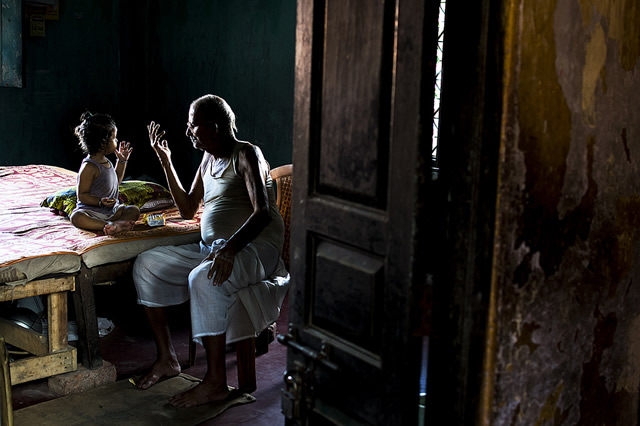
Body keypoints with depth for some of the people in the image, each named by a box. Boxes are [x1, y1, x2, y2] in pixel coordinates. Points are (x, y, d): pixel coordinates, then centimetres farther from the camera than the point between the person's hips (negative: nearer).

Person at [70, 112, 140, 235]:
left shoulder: (106, 161, 11)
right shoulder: (89, 167, -16)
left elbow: (116, 181, 30)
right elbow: (81, 195, -16)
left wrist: (122, 161, 24)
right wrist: (100, 202, -31)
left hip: (112, 210, 8)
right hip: (91, 211, -8)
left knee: (134, 210, -14)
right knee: (76, 217, -36)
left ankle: (113, 226, -42)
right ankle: (112, 224, -50)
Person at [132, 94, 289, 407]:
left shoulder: (246, 155, -9)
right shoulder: (208, 160, 18)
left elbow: (263, 212, -22)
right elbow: (188, 209, 24)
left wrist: (231, 247, -38)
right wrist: (165, 161, 18)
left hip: (254, 247, -9)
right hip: (210, 248, 9)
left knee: (204, 279, -37)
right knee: (146, 265, -2)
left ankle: (215, 381, -26)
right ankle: (166, 358, 3)